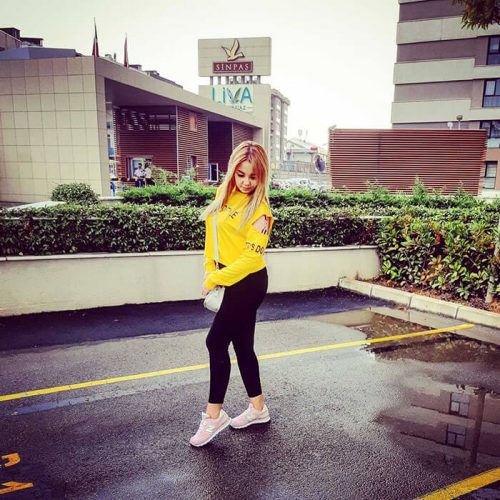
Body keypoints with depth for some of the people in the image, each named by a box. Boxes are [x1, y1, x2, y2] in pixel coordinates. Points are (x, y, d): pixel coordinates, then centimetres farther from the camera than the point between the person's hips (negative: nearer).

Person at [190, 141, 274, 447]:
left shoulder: (260, 210, -19)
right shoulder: (225, 193, 4)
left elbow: (251, 258, -23)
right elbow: (213, 230, 11)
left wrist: (215, 279, -18)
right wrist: (210, 269, 3)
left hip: (248, 282, -8)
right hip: (230, 279, 8)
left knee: (217, 342, -3)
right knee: (242, 344, 15)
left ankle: (214, 416, 14)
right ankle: (258, 408, 31)